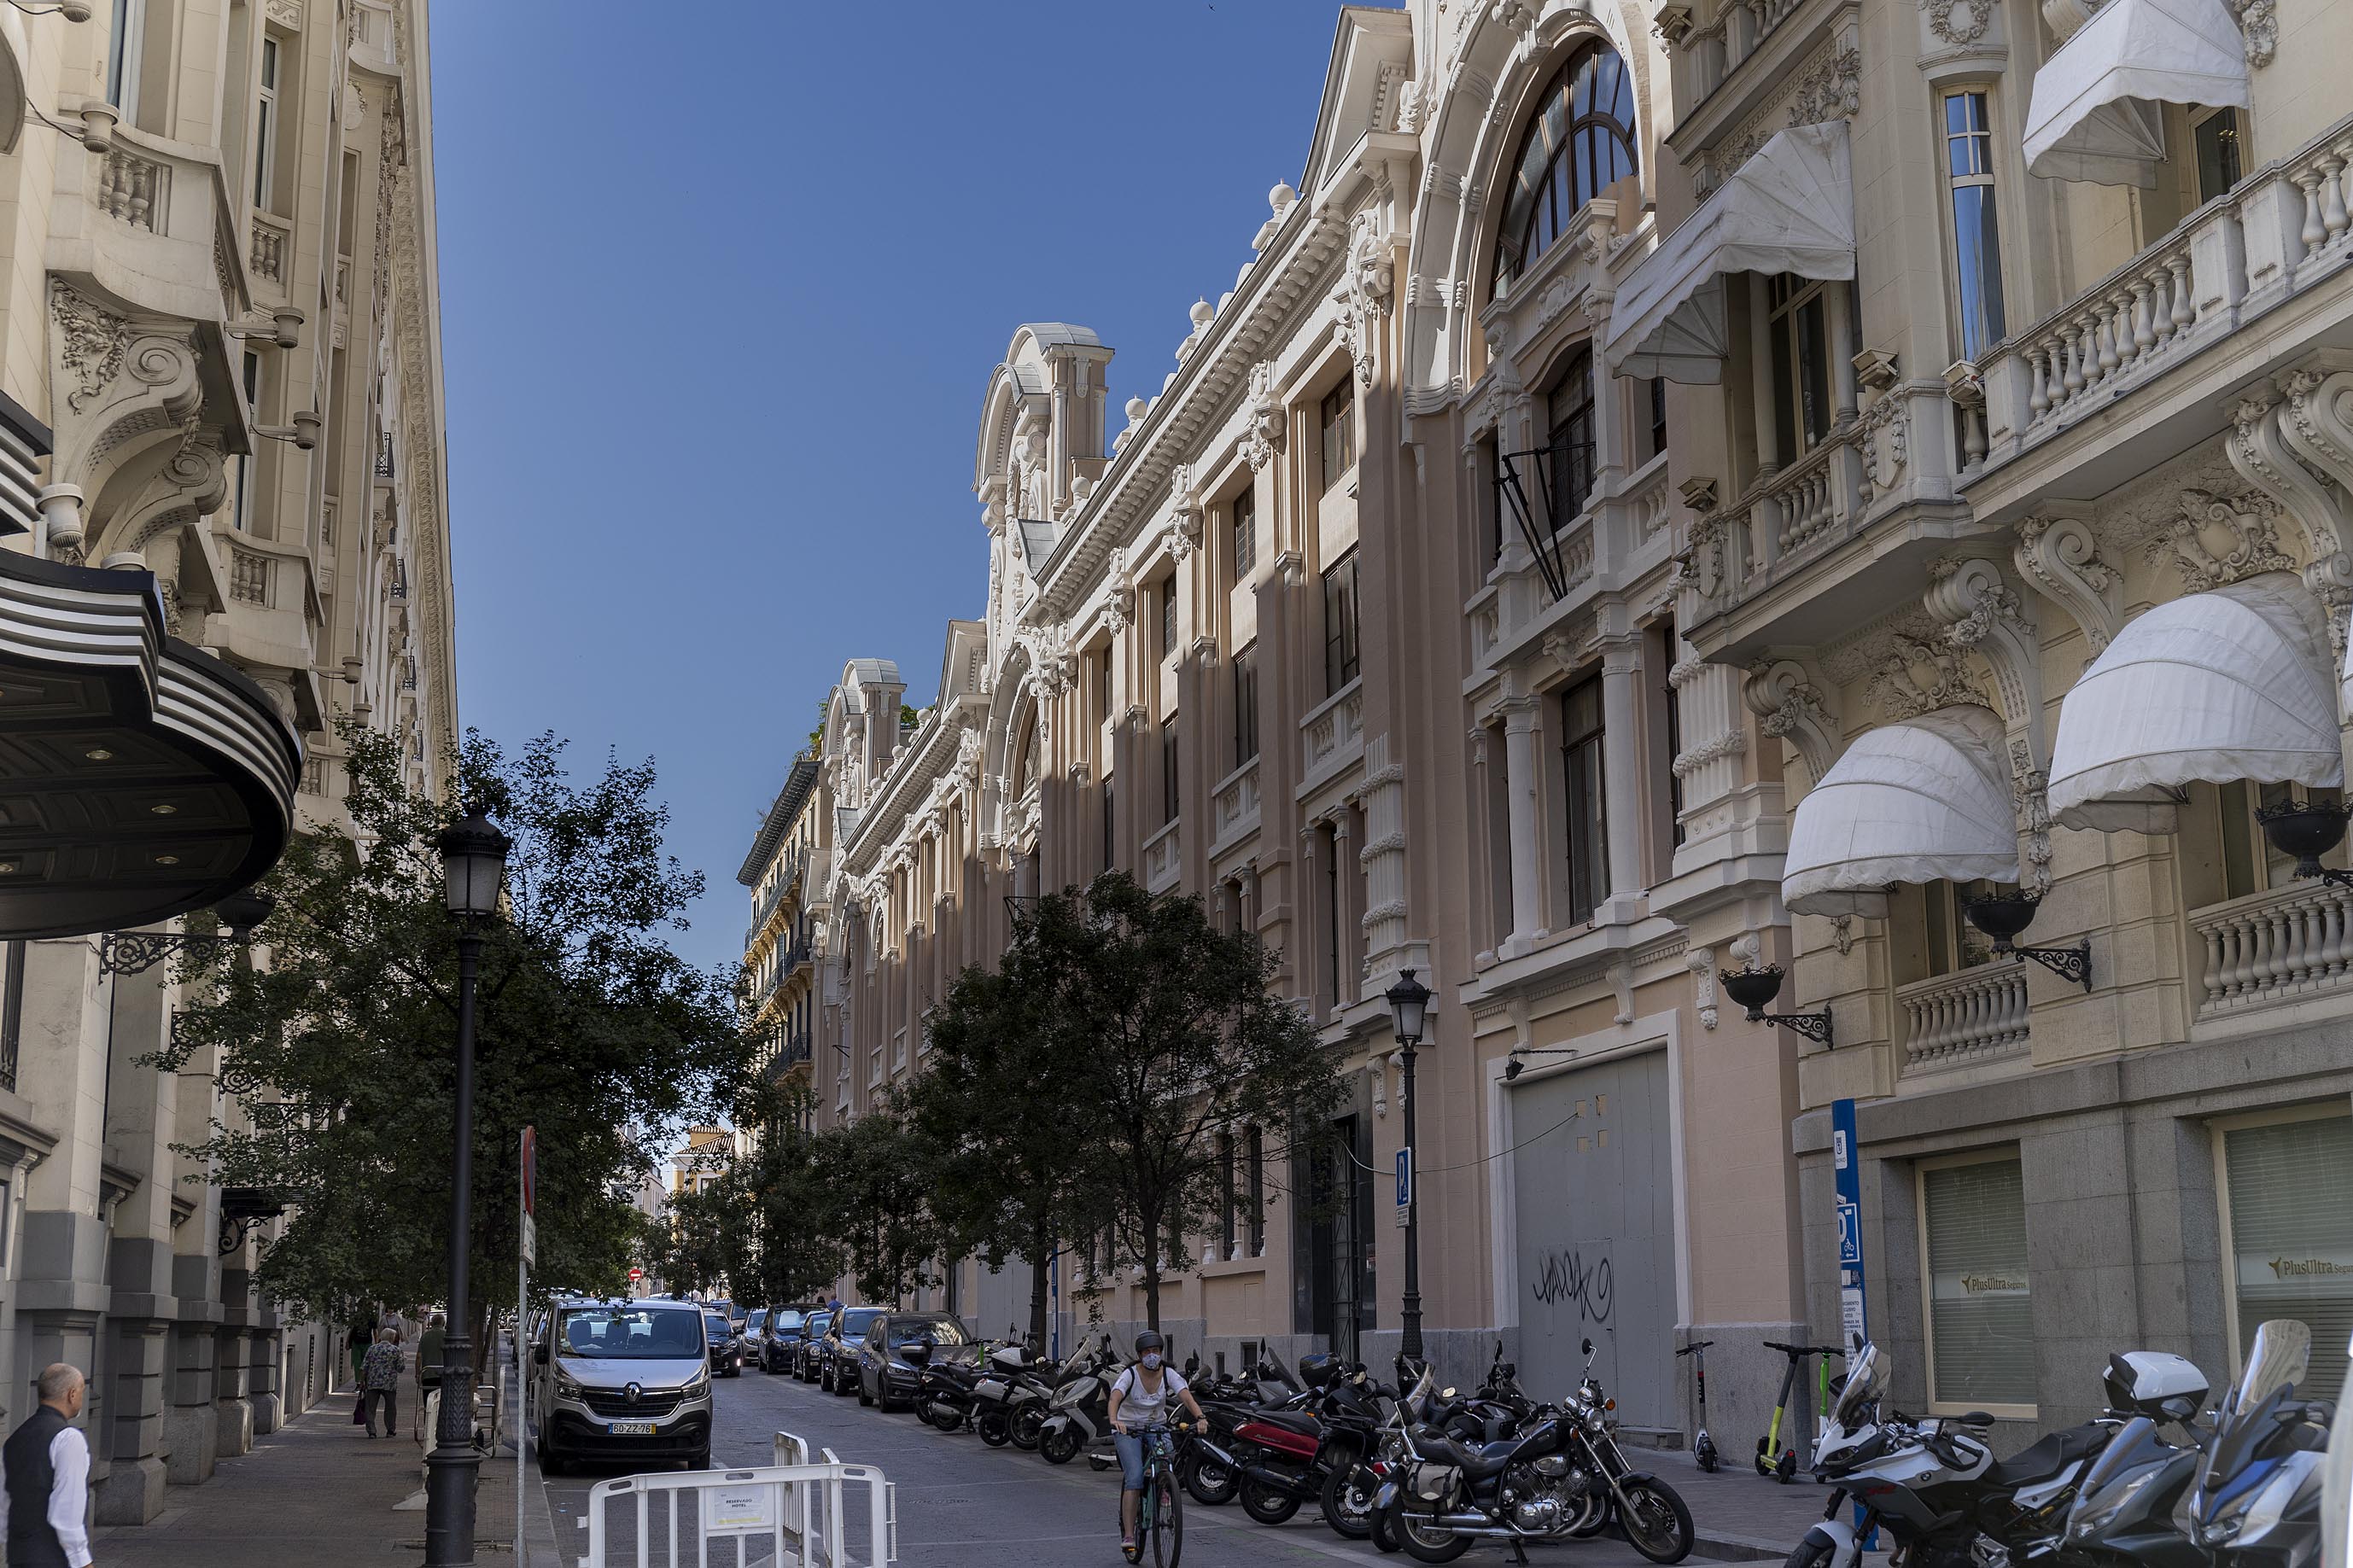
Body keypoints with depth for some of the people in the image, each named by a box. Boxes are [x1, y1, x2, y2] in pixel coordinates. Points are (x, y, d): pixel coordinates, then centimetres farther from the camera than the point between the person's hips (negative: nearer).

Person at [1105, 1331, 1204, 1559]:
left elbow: (1187, 1397, -21)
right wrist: (1114, 1420, -53)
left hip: (1157, 1428, 3)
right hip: (1128, 1429, -3)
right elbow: (1115, 1398, -32)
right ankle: (1127, 1536, -18)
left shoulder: (1169, 1374, -8)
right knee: (1134, 1478, -20)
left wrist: (1199, 1417, -41)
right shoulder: (1130, 1375, -15)